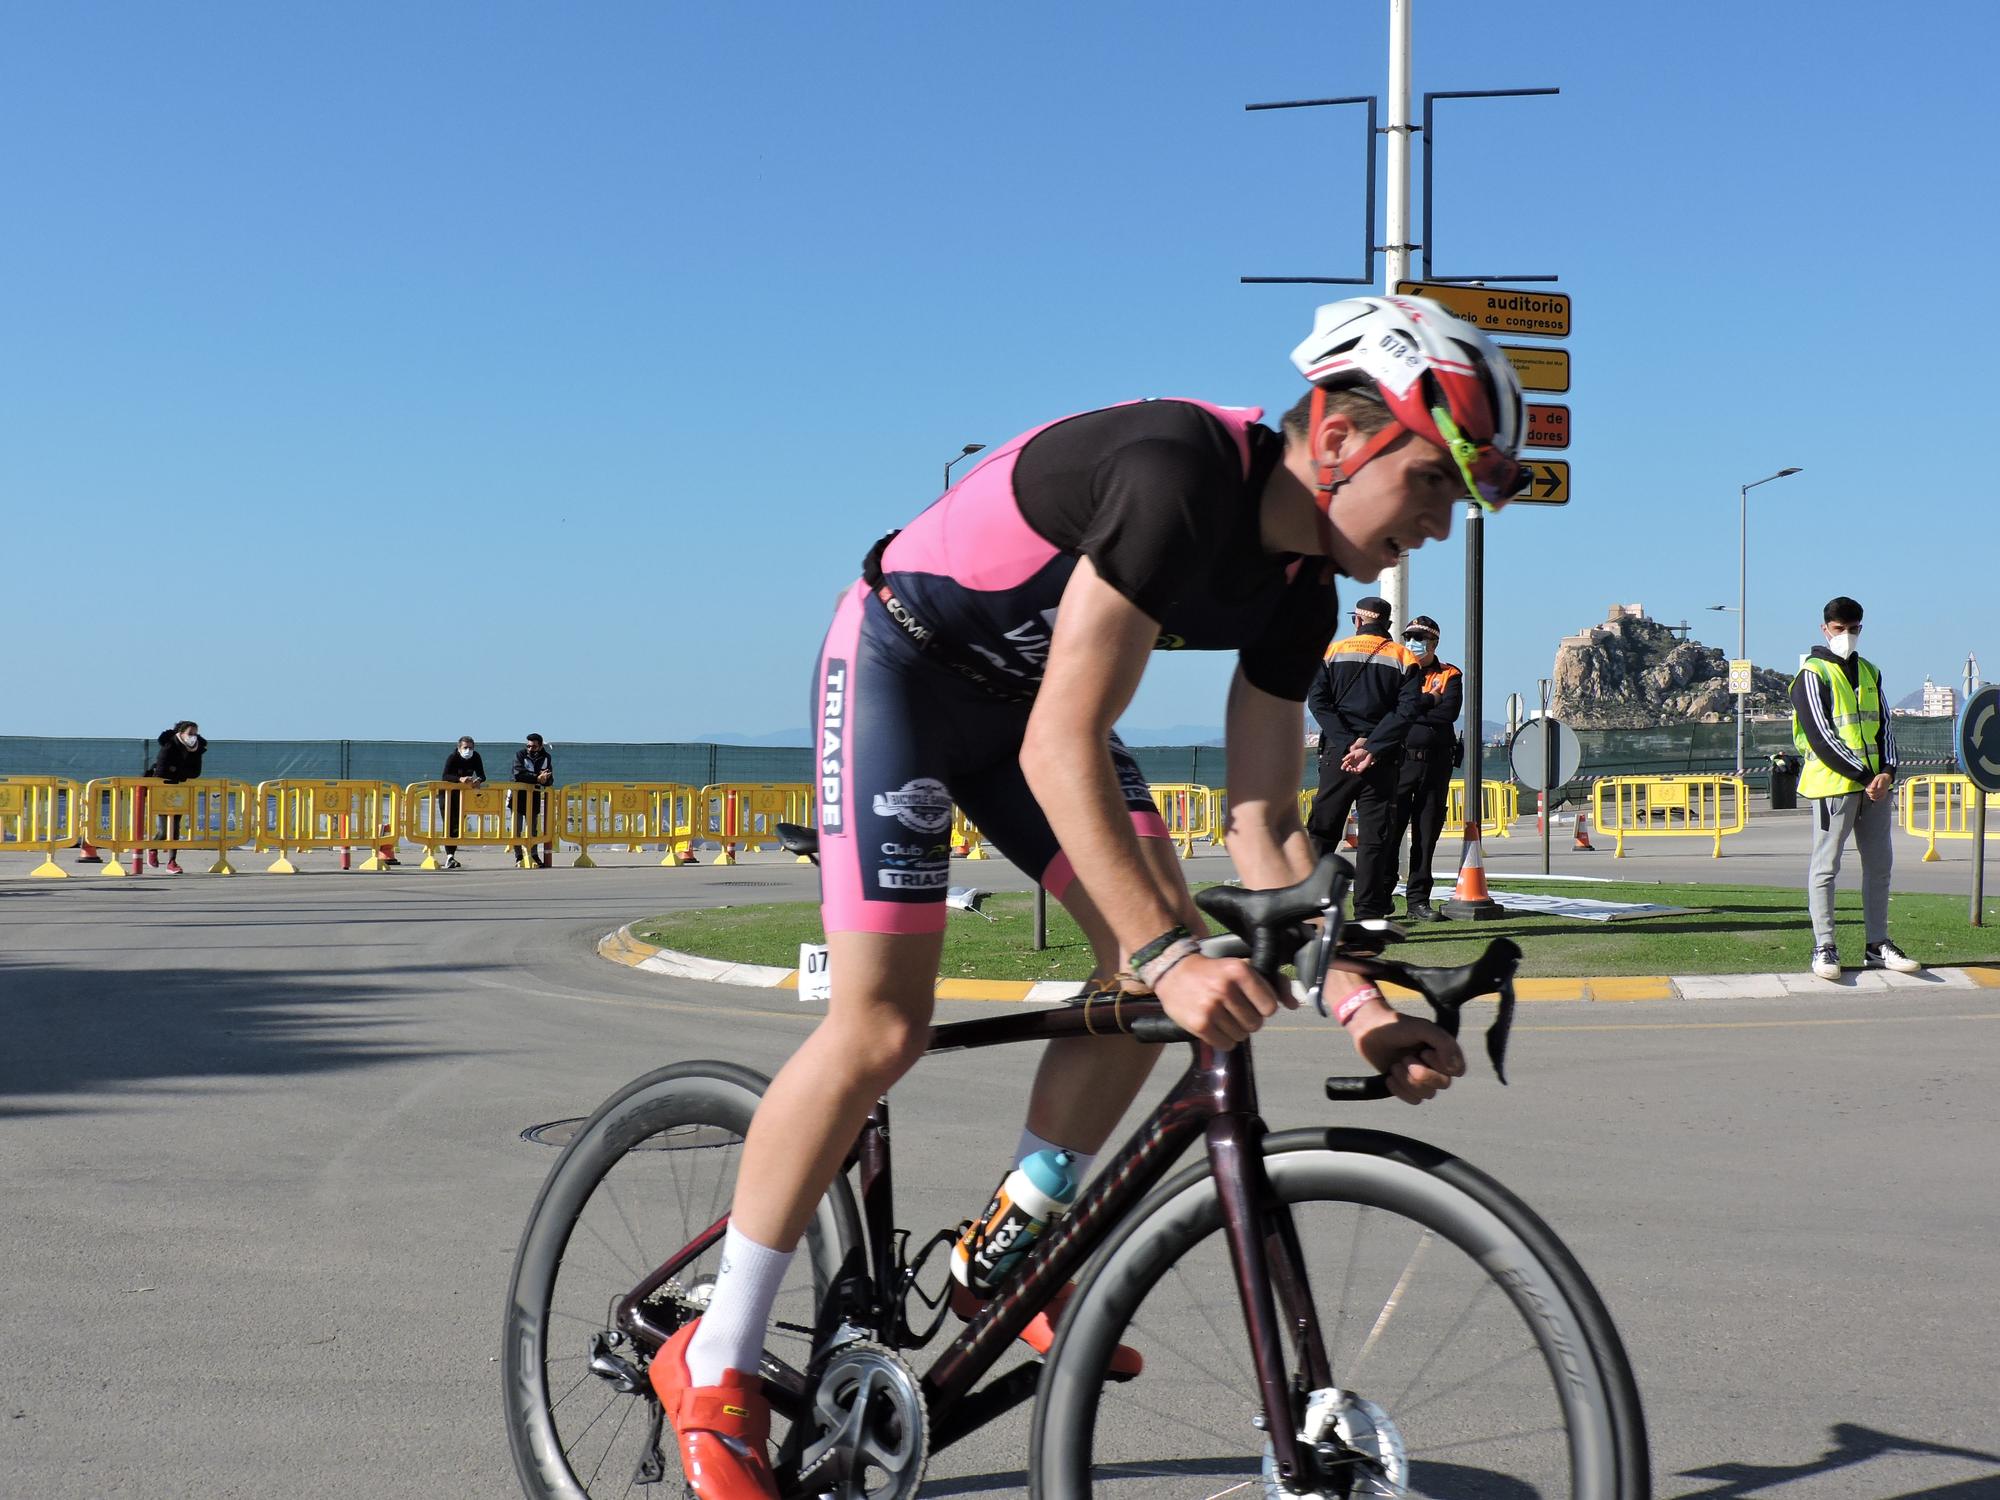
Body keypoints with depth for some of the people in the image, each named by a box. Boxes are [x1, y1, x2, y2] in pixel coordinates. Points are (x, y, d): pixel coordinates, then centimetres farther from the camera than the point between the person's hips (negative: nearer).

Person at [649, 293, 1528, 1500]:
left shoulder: (1299, 590, -6)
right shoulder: (1180, 475, -32)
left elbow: (1265, 826, -3)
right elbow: (1061, 748, -36)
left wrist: (1356, 1004, -14)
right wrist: (1167, 957, -41)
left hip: (1020, 686, 8)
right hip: (903, 661, -8)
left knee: (1168, 947, -6)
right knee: (883, 1027, -13)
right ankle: (714, 1365, 0)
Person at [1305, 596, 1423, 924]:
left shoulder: (1332, 652, 6)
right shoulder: (1404, 659, 6)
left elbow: (1318, 701, -4)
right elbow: (1407, 709, -6)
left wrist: (1348, 742, -10)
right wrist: (1370, 748, -12)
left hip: (1337, 751, 0)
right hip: (1384, 761, 0)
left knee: (1322, 829, 7)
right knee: (1374, 836, 2)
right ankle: (1369, 912, -2)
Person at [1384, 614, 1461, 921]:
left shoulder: (1450, 676, 10)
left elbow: (1450, 711, -9)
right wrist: (1427, 701, -8)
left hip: (1436, 765, 1)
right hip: (1400, 761, -1)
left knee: (1427, 834, 4)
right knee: (1391, 830, -4)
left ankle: (1418, 901, 9)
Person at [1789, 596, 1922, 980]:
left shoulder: (1870, 672, 17)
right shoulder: (1813, 673, -4)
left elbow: (1883, 726, 14)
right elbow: (1820, 736, -12)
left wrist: (1887, 770, -4)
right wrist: (1864, 775, -15)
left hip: (1876, 785, 7)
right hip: (1833, 784, -7)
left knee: (1879, 865, 8)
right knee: (1826, 867, -4)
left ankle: (1878, 946, 15)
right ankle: (1824, 948, -1)